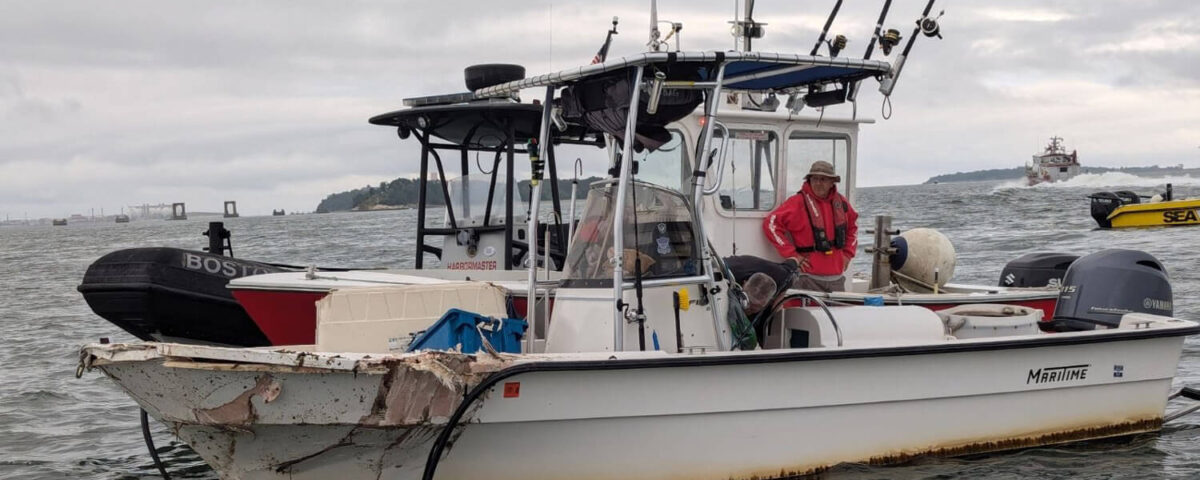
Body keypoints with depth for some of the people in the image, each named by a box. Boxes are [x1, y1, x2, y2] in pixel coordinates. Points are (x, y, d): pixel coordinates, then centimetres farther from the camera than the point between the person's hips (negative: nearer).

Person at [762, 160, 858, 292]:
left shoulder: (840, 202, 10)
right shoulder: (798, 202, -9)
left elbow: (853, 225, 28)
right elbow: (770, 223, -13)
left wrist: (848, 253, 16)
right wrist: (791, 255, -13)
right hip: (809, 279, -6)